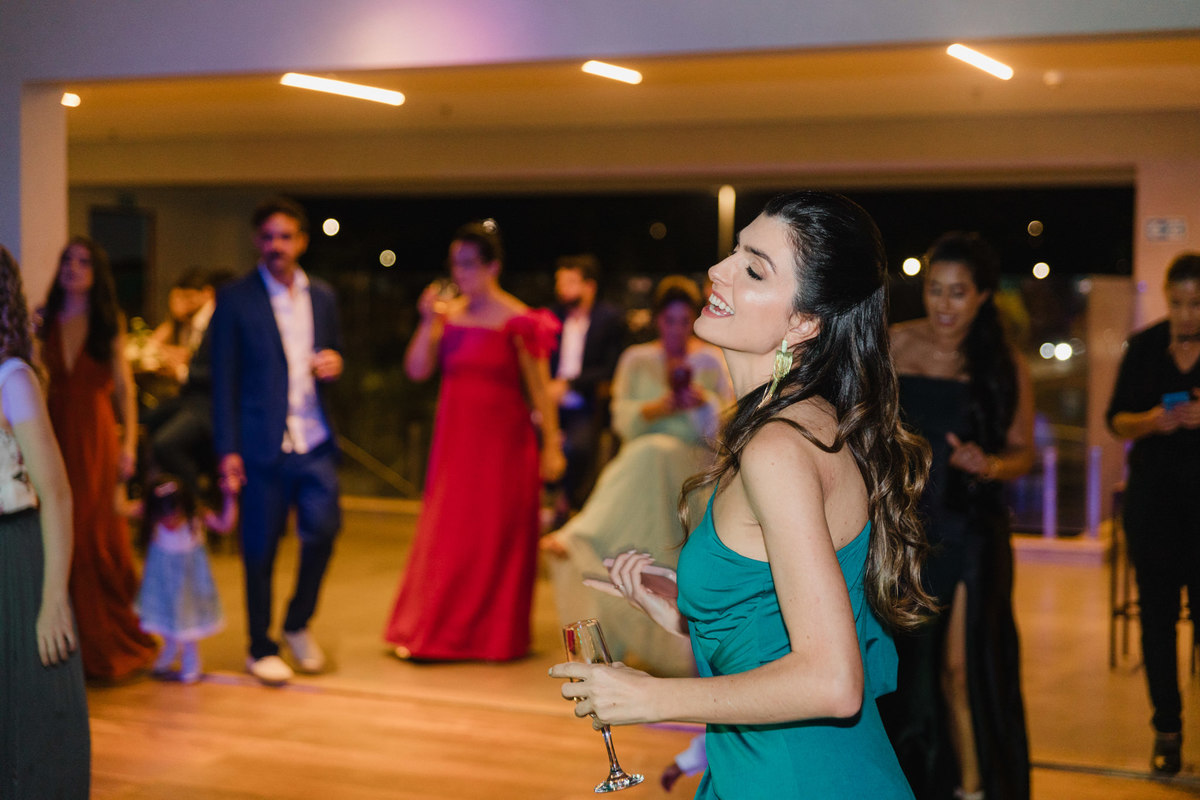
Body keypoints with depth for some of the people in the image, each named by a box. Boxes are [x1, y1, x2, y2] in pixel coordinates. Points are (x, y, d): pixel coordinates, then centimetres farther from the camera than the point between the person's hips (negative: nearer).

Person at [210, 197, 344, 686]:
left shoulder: (322, 297, 12)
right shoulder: (235, 299, -1)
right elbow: (223, 380, -2)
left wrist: (334, 365, -3)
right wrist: (227, 448, -8)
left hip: (314, 442, 3)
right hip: (262, 444, -3)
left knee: (323, 527, -10)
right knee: (260, 549, 3)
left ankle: (298, 622, 15)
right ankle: (261, 647, 19)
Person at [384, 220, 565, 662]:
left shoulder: (516, 321, -8)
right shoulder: (448, 314, 7)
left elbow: (539, 388, -8)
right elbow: (417, 370, 2)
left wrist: (551, 445, -10)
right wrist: (429, 323, -11)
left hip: (501, 439, -5)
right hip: (455, 440, 5)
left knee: (497, 535, 3)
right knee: (445, 532, 6)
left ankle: (495, 635, 15)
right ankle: (430, 630, 14)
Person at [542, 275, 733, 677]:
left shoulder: (712, 361, 10)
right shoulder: (636, 360, 13)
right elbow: (623, 420, 2)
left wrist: (703, 400, -16)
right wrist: (659, 407, -15)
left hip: (696, 464, -1)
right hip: (640, 461, 1)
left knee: (653, 456, -34)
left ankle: (582, 539, -39)